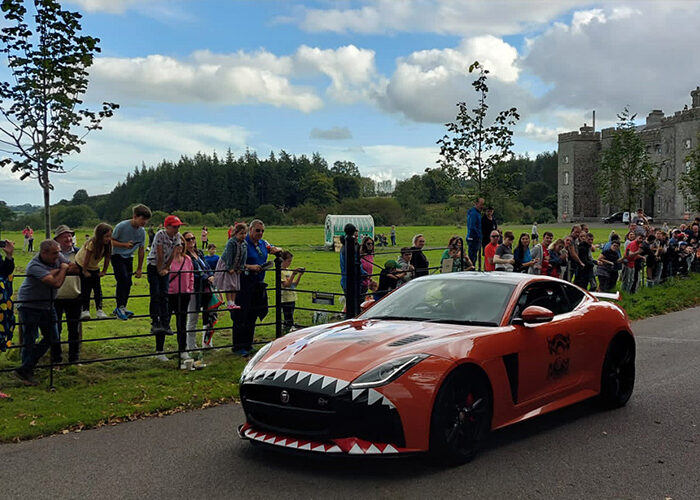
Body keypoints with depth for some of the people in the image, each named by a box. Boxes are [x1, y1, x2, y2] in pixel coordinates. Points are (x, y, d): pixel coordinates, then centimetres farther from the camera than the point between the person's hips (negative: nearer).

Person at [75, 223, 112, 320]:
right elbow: (86, 258, -24)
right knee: (85, 288, -8)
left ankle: (99, 310, -3)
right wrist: (85, 271, -16)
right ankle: (85, 310, -6)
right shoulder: (92, 243, -32)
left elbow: (107, 258, -7)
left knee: (97, 288, -4)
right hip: (81, 265, -5)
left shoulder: (108, 244, -16)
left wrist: (104, 271, -3)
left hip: (94, 267, 5)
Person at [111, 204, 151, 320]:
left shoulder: (142, 232, -3)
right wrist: (125, 244, -30)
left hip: (129, 258, 6)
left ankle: (120, 309, 16)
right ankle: (120, 307, -18)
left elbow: (141, 250, 6)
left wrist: (139, 269, 8)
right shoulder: (121, 226, -19)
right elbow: (111, 241, -13)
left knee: (128, 283, 3)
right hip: (117, 255, -6)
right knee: (123, 279, -23)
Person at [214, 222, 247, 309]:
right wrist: (229, 268, -21)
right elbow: (228, 255, -22)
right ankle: (229, 304, -6)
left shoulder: (245, 244, -3)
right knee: (228, 285, -7)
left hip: (236, 267, 6)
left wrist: (241, 268, -6)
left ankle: (233, 303, 11)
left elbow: (244, 256, -2)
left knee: (235, 285, 6)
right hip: (226, 266, -6)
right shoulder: (231, 242, -23)